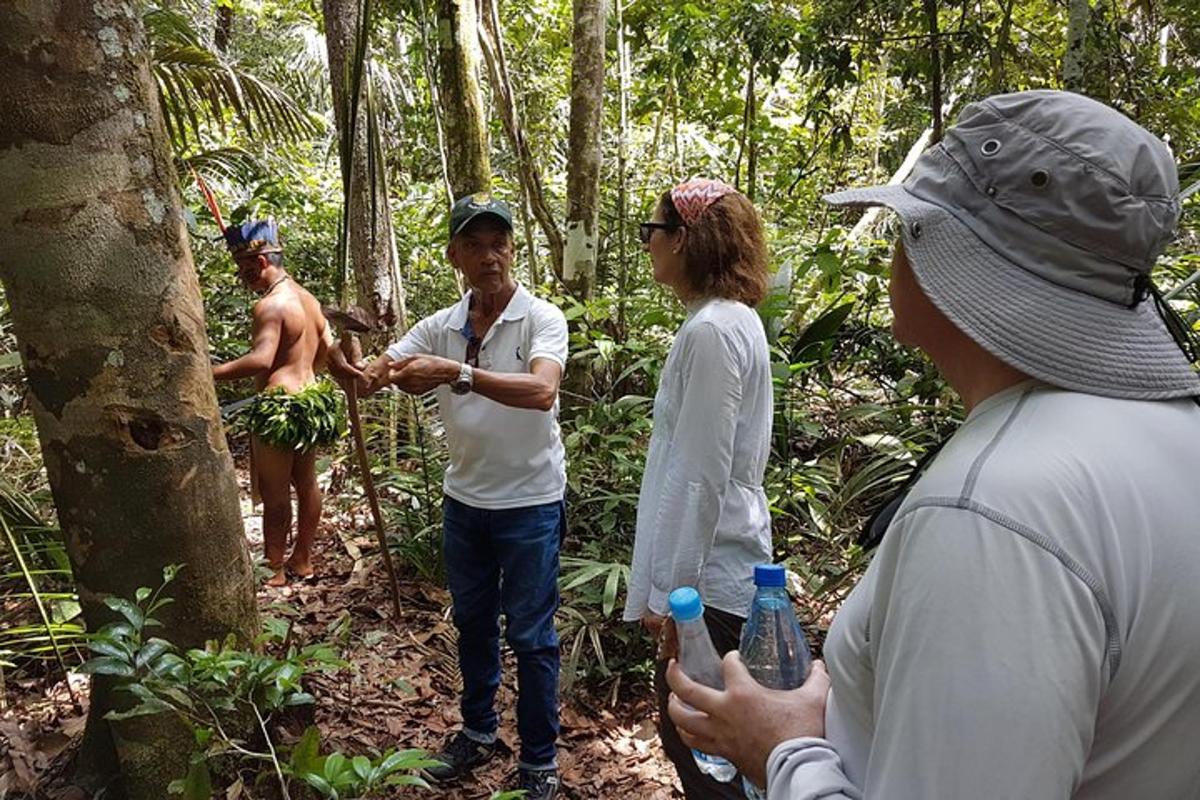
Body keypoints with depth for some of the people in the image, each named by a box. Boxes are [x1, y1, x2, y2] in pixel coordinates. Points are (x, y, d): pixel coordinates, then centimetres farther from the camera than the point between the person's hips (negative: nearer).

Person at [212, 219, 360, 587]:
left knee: (274, 494, 2)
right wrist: (347, 369, 24)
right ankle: (302, 559, 31)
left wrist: (209, 374, -33)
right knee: (306, 483, 17)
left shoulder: (270, 304, -17)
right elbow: (329, 349, 15)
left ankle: (274, 571, 13)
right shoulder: (307, 297, 11)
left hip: (280, 407, -9)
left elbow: (260, 360, -29)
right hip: (312, 399, 10)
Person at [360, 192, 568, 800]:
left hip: (529, 503, -5)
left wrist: (459, 373, -41)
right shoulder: (440, 328, 1)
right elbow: (371, 378, -5)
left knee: (530, 636, 6)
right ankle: (478, 732, 42)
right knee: (472, 622, 20)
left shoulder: (541, 318, -14)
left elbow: (541, 392, -32)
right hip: (463, 499, 5)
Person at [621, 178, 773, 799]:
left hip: (708, 581, -10)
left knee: (698, 749, 6)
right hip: (726, 568, 10)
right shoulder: (736, 319, 10)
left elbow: (701, 477, -22)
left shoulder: (710, 331, -21)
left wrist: (670, 590, -16)